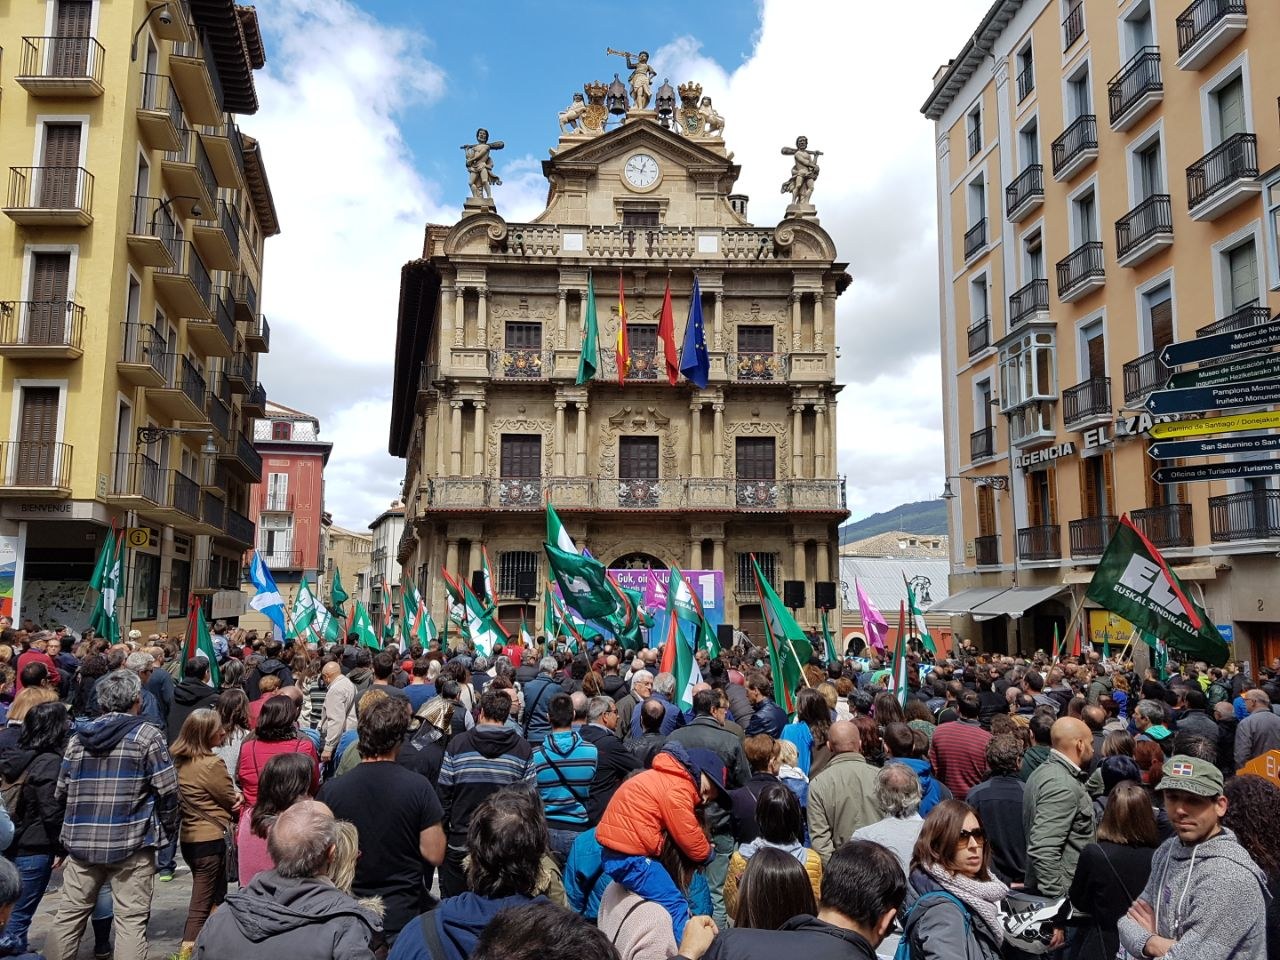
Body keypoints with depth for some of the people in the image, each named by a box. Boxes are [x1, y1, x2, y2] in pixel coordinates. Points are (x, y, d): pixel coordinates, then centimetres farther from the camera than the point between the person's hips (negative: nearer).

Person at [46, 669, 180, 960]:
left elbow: (61, 791, 11)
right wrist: (168, 829, 6)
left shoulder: (77, 737, 9)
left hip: (81, 841, 5)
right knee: (130, 920, 0)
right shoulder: (147, 735, -6)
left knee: (70, 914, 16)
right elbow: (167, 789, -8)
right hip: (131, 842, -5)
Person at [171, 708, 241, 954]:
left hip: (188, 838, 8)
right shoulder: (211, 764, -22)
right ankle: (188, 950, 6)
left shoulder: (179, 760, 3)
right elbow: (232, 801, -11)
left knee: (216, 896, 21)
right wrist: (237, 795, 10)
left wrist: (232, 793, -4)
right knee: (202, 904, 2)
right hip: (210, 840, -8)